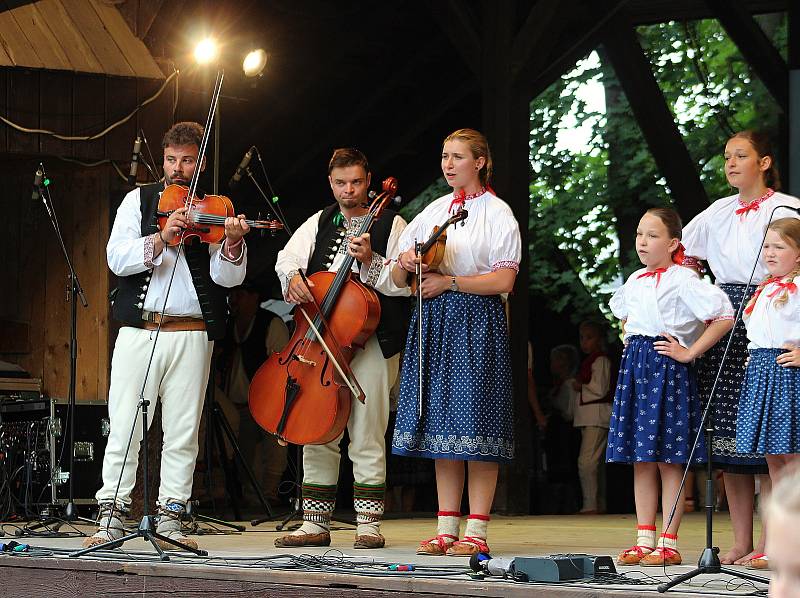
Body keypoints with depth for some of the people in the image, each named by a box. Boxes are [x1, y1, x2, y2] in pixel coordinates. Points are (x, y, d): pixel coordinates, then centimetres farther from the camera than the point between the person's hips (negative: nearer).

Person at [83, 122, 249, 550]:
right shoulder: (139, 201, 10)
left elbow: (227, 277, -1)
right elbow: (117, 258, -3)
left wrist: (232, 243, -21)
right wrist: (161, 239, -18)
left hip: (192, 334, 0)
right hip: (139, 329, 0)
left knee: (182, 431, 1)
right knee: (124, 425, -4)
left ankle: (170, 518, 6)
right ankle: (111, 518, -2)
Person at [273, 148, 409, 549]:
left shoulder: (391, 226, 4)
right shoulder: (319, 224, 16)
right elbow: (287, 258, 5)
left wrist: (370, 262, -20)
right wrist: (293, 276, -17)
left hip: (370, 342, -4)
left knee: (366, 436, -5)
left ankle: (369, 525, 0)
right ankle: (316, 523, 10)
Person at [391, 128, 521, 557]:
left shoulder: (497, 213, -1)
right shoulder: (434, 211, 16)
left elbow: (503, 281, -11)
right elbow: (398, 279, 17)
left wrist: (448, 281, -14)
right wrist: (406, 263, -5)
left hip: (476, 320, -6)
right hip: (434, 321, 6)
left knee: (475, 426, -8)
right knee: (441, 424, 4)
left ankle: (476, 532, -6)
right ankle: (447, 529, 7)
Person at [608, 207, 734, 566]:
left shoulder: (683, 279, -10)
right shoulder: (635, 281, 14)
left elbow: (724, 316, -17)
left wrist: (689, 352, -14)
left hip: (667, 367, -7)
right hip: (635, 367, 7)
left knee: (669, 460, -4)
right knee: (641, 461, 7)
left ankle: (669, 544, -1)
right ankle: (644, 541, 11)